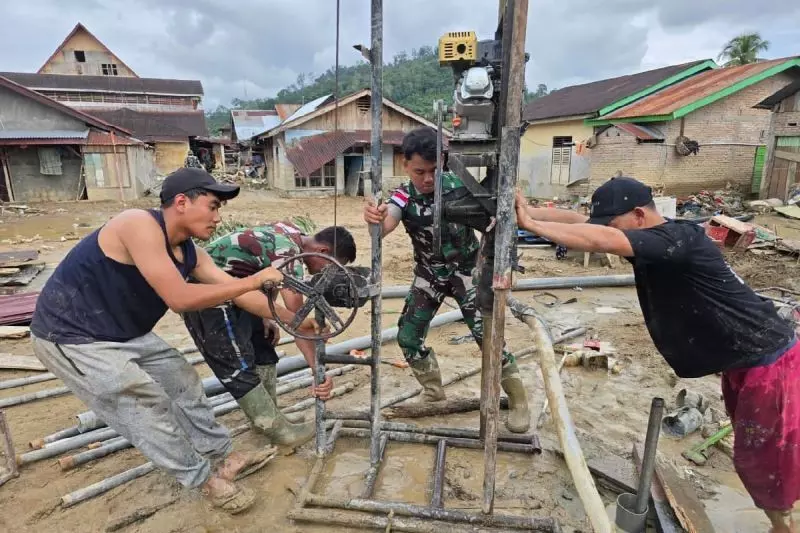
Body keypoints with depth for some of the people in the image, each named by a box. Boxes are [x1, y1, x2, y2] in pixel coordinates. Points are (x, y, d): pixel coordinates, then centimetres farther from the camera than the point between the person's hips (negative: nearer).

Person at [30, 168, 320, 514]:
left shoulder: (189, 252, -4)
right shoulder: (139, 225, -30)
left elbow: (236, 292, -2)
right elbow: (180, 298, -37)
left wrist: (293, 319, -5)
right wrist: (254, 280, -31)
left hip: (125, 333, 9)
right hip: (71, 336, -9)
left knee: (182, 380, 10)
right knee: (149, 404, -10)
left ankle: (222, 457, 24)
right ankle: (204, 479, 8)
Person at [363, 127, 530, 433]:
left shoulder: (457, 186, -18)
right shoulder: (403, 197, -16)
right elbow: (385, 226, -36)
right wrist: (375, 219, -59)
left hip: (465, 269, -2)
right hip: (429, 275, 3)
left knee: (486, 334, -13)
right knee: (408, 337, 1)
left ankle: (518, 399, 9)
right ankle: (434, 393, 27)